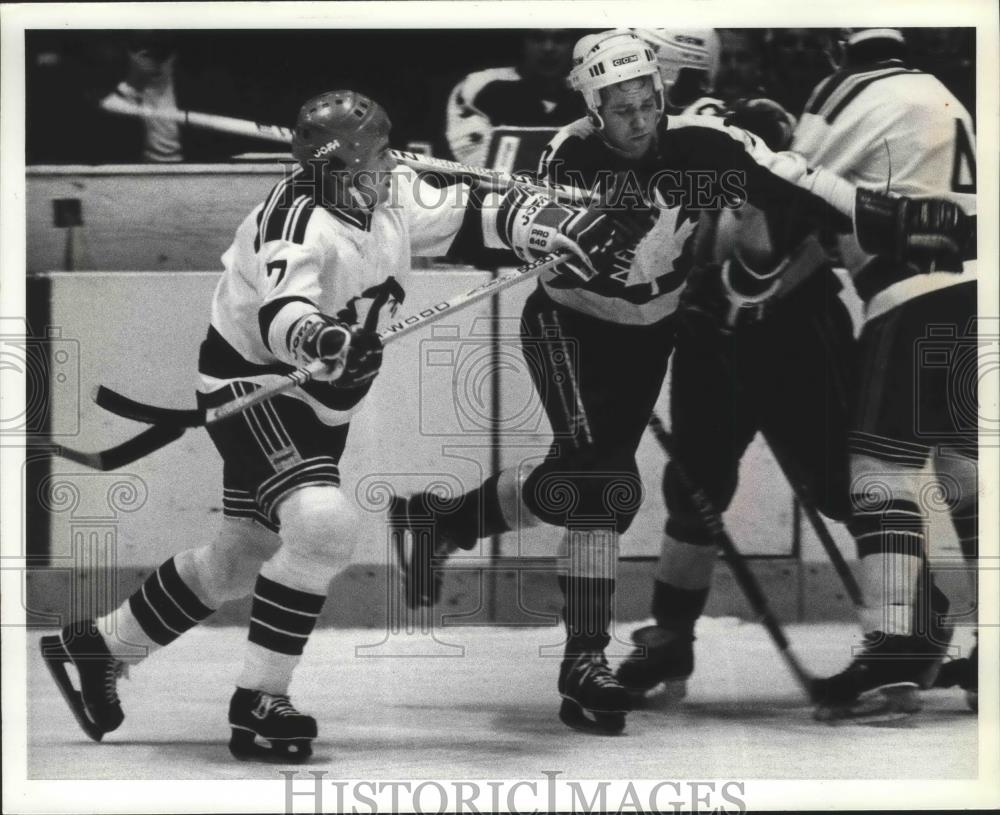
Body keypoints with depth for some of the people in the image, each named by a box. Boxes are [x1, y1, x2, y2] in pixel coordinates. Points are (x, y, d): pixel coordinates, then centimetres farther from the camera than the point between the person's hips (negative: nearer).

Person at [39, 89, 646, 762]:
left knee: (244, 553, 17)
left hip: (317, 400, 9)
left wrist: (557, 226, -9)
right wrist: (316, 336, -64)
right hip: (251, 382, -9)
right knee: (324, 523, -27)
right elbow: (280, 311, -42)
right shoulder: (300, 222, -28)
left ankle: (97, 647, 33)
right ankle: (259, 703, -17)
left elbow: (469, 217, 4)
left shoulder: (388, 196, -3)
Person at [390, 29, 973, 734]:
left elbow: (790, 184, -26)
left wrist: (893, 220, -35)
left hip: (648, 334, 4)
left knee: (575, 483, 6)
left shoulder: (699, 146, -19)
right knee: (602, 484, -20)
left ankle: (441, 519, 30)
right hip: (568, 325, -4)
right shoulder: (571, 159, -22)